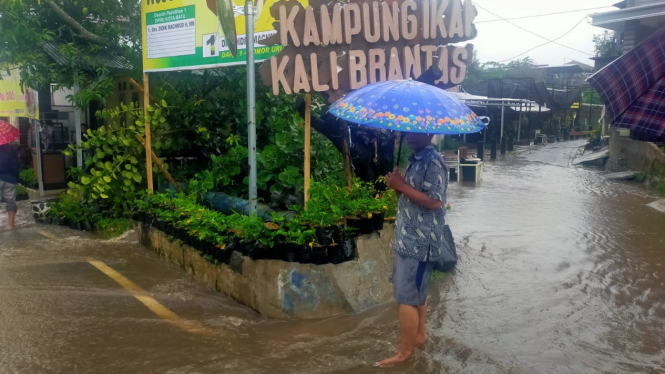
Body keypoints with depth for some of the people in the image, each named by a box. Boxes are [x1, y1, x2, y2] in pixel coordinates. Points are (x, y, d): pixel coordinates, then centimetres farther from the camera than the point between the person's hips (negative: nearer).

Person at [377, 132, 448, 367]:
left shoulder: (433, 162, -17)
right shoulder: (416, 159, 13)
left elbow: (434, 201, -24)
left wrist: (401, 186, -21)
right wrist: (398, 184, -2)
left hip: (419, 241, -9)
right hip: (410, 238, 9)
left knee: (407, 297, -3)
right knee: (417, 293, 20)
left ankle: (405, 352, 8)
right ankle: (419, 335, 35)